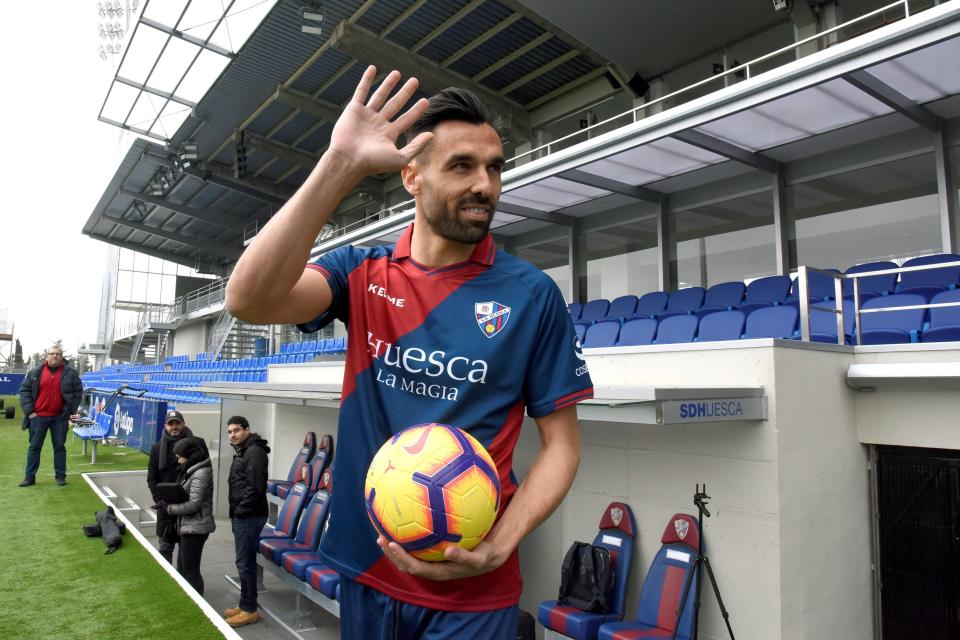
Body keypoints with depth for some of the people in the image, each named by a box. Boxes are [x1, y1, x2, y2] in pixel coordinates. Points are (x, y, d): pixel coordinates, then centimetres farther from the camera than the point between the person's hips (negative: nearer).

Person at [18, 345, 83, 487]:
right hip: (38, 416, 1)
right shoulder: (35, 372, 2)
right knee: (34, 447, 7)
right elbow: (24, 391, 5)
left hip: (60, 417, -1)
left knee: (59, 447, 6)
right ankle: (29, 476, 15)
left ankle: (60, 476, 14)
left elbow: (78, 392, 2)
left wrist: (70, 411, -3)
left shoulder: (70, 373, -1)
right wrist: (29, 411, -3)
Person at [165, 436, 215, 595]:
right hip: (188, 526, 10)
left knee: (190, 571, -2)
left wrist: (169, 508, -13)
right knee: (182, 567, 19)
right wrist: (168, 502, 0)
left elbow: (193, 504, -22)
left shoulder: (200, 474, -19)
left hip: (195, 528, -10)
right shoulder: (192, 470, 12)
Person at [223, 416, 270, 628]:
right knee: (244, 561, 16)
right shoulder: (242, 451, 17)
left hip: (249, 516, -10)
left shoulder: (254, 451, -16)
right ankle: (245, 605, 25)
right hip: (242, 515, 10)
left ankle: (249, 610, 7)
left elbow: (255, 487, -23)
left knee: (245, 562, -3)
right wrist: (235, 512, 14)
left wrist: (241, 511, -16)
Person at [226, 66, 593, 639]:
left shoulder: (532, 294, -9)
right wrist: (339, 168, -28)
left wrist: (496, 547, -21)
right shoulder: (363, 273, -3)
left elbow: (562, 442, -6)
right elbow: (250, 299, -21)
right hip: (364, 566, 4)